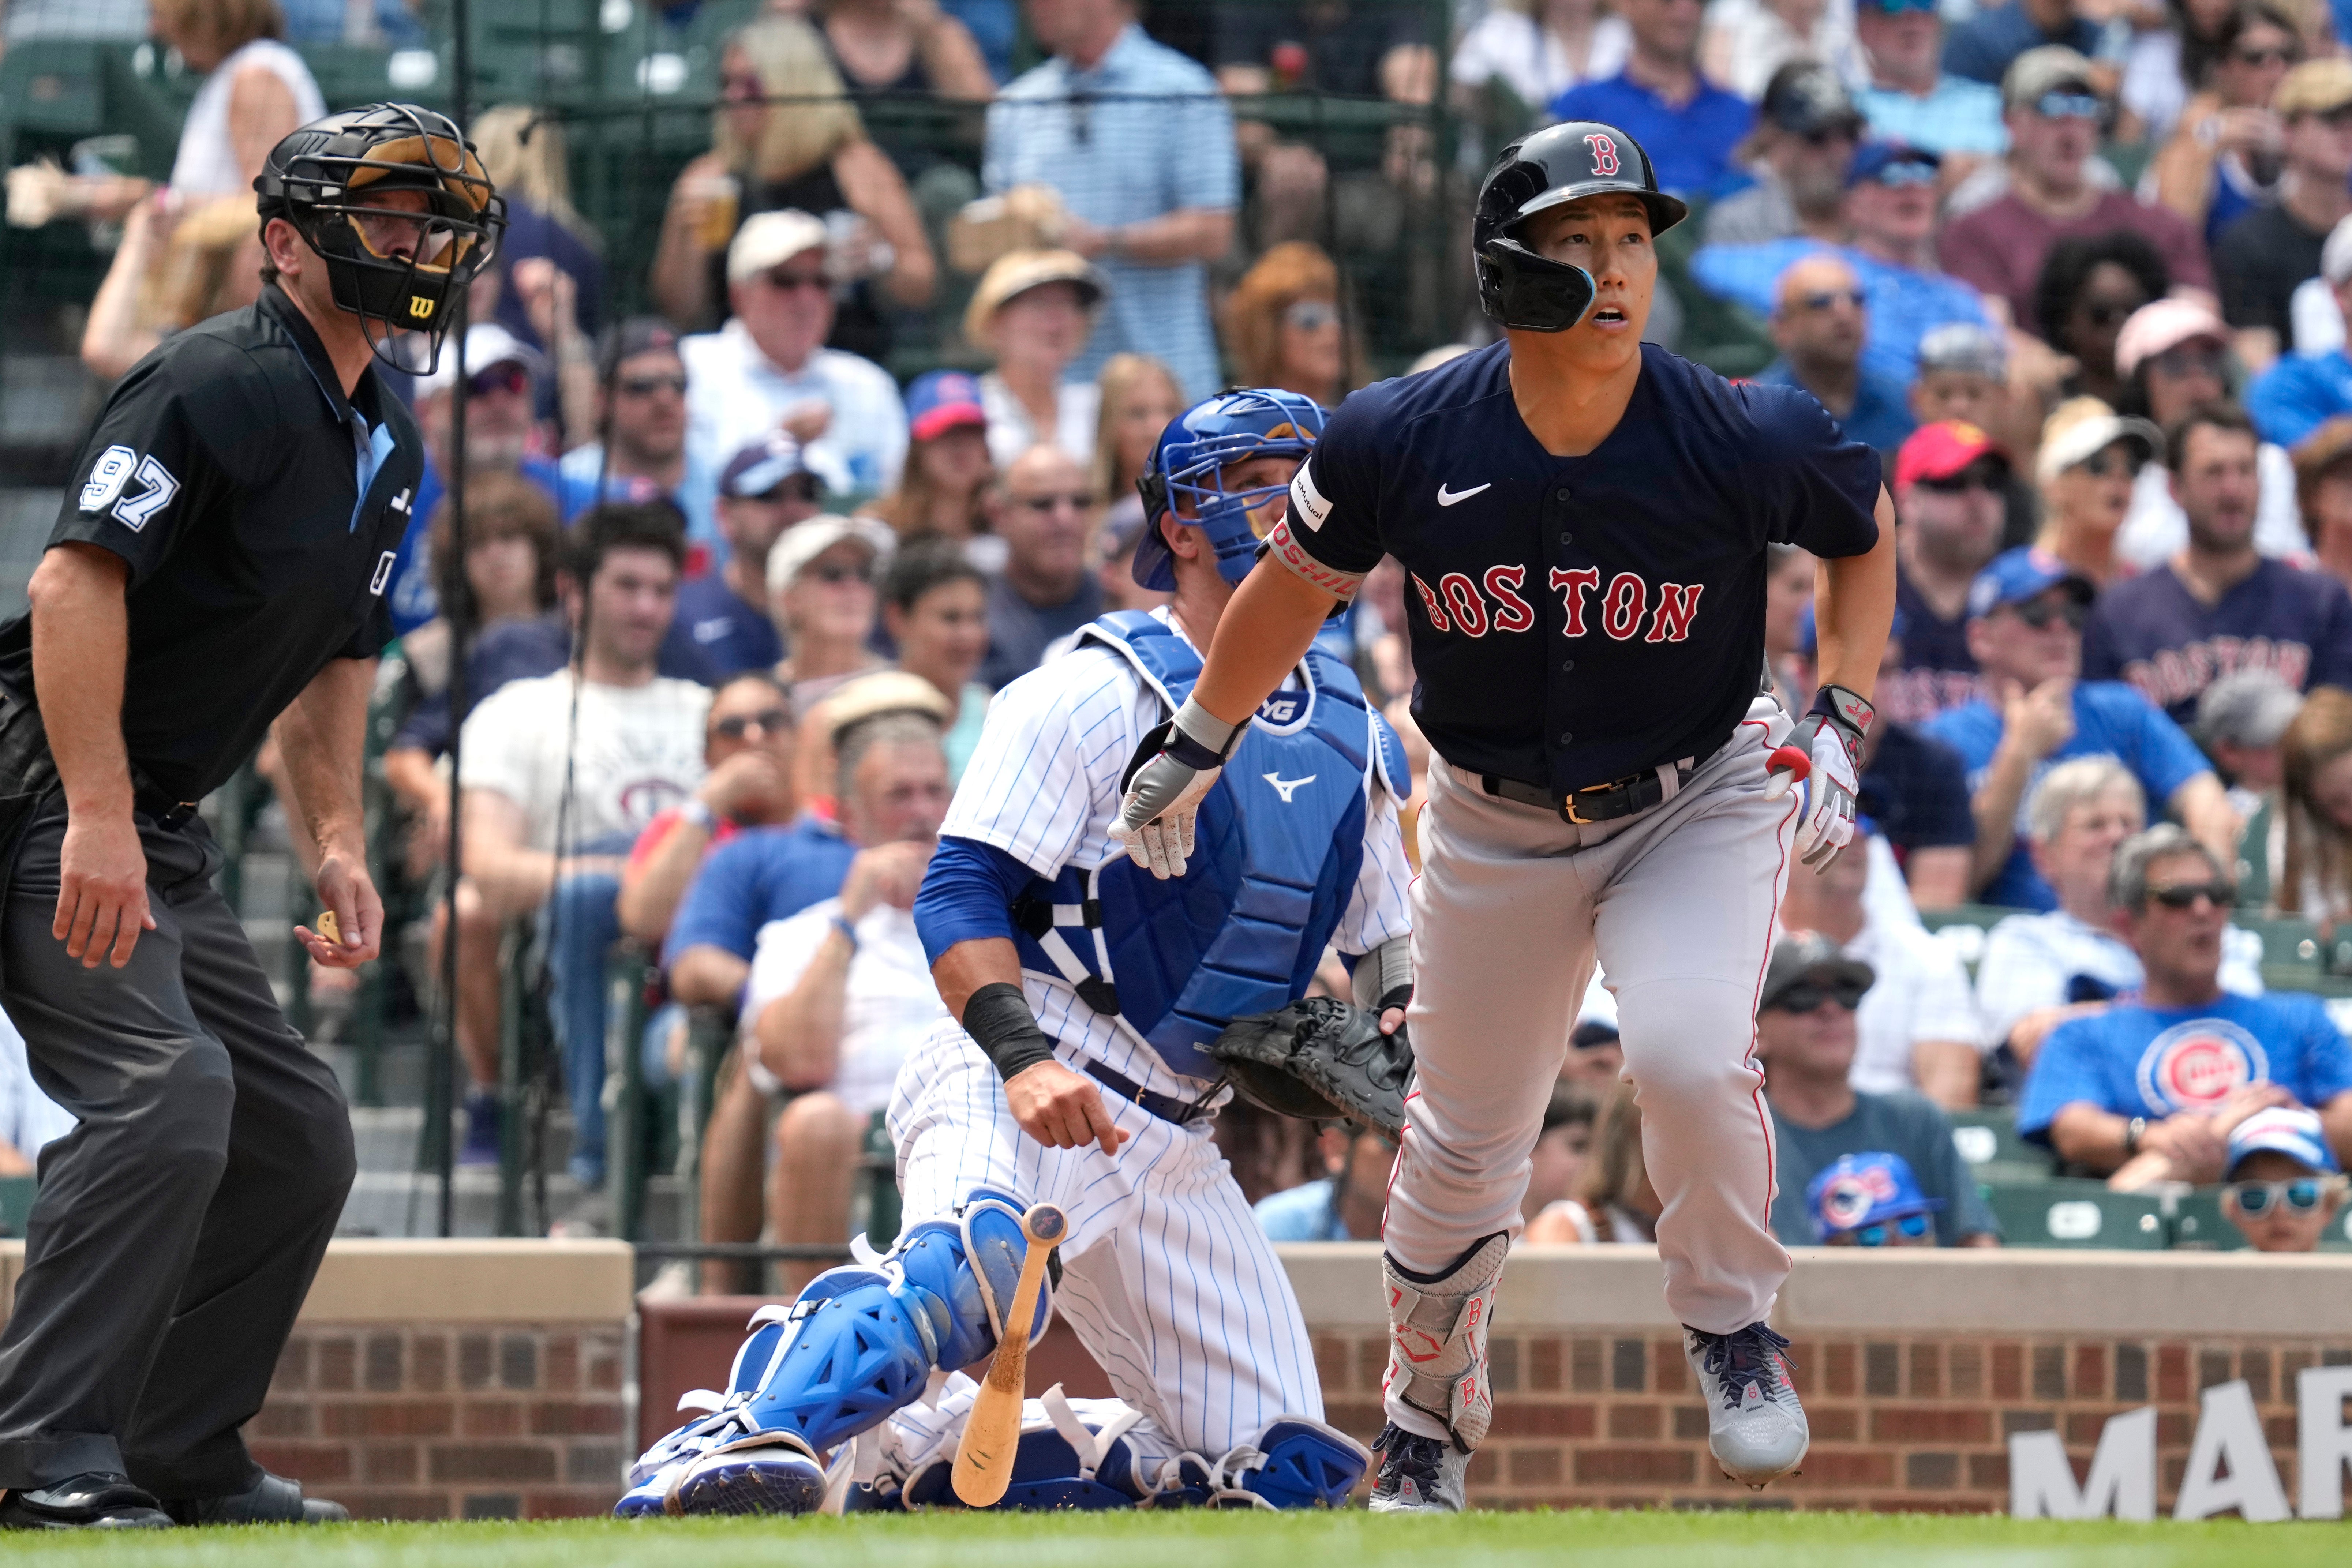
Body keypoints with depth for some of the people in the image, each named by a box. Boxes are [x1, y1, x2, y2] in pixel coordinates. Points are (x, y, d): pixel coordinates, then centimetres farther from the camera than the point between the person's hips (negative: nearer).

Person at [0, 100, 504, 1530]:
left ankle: (183, 1460, 17)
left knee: (299, 1133, 10)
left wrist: (340, 843, 13)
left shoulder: (388, 445, 14)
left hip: (168, 836, 10)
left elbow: (337, 655, 26)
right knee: (167, 1088, -26)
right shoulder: (223, 383, -16)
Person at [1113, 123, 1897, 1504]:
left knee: (1691, 1061, -27)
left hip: (1702, 802, -2)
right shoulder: (1405, 441, -18)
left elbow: (1868, 524, 0)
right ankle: (1428, 1424, 36)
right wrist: (1196, 749, 11)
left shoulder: (1747, 440, -22)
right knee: (1465, 1143, 10)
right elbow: (1303, 577, 2)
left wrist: (1844, 726, -8)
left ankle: (1733, 1328, 1)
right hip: (1497, 821, 2)